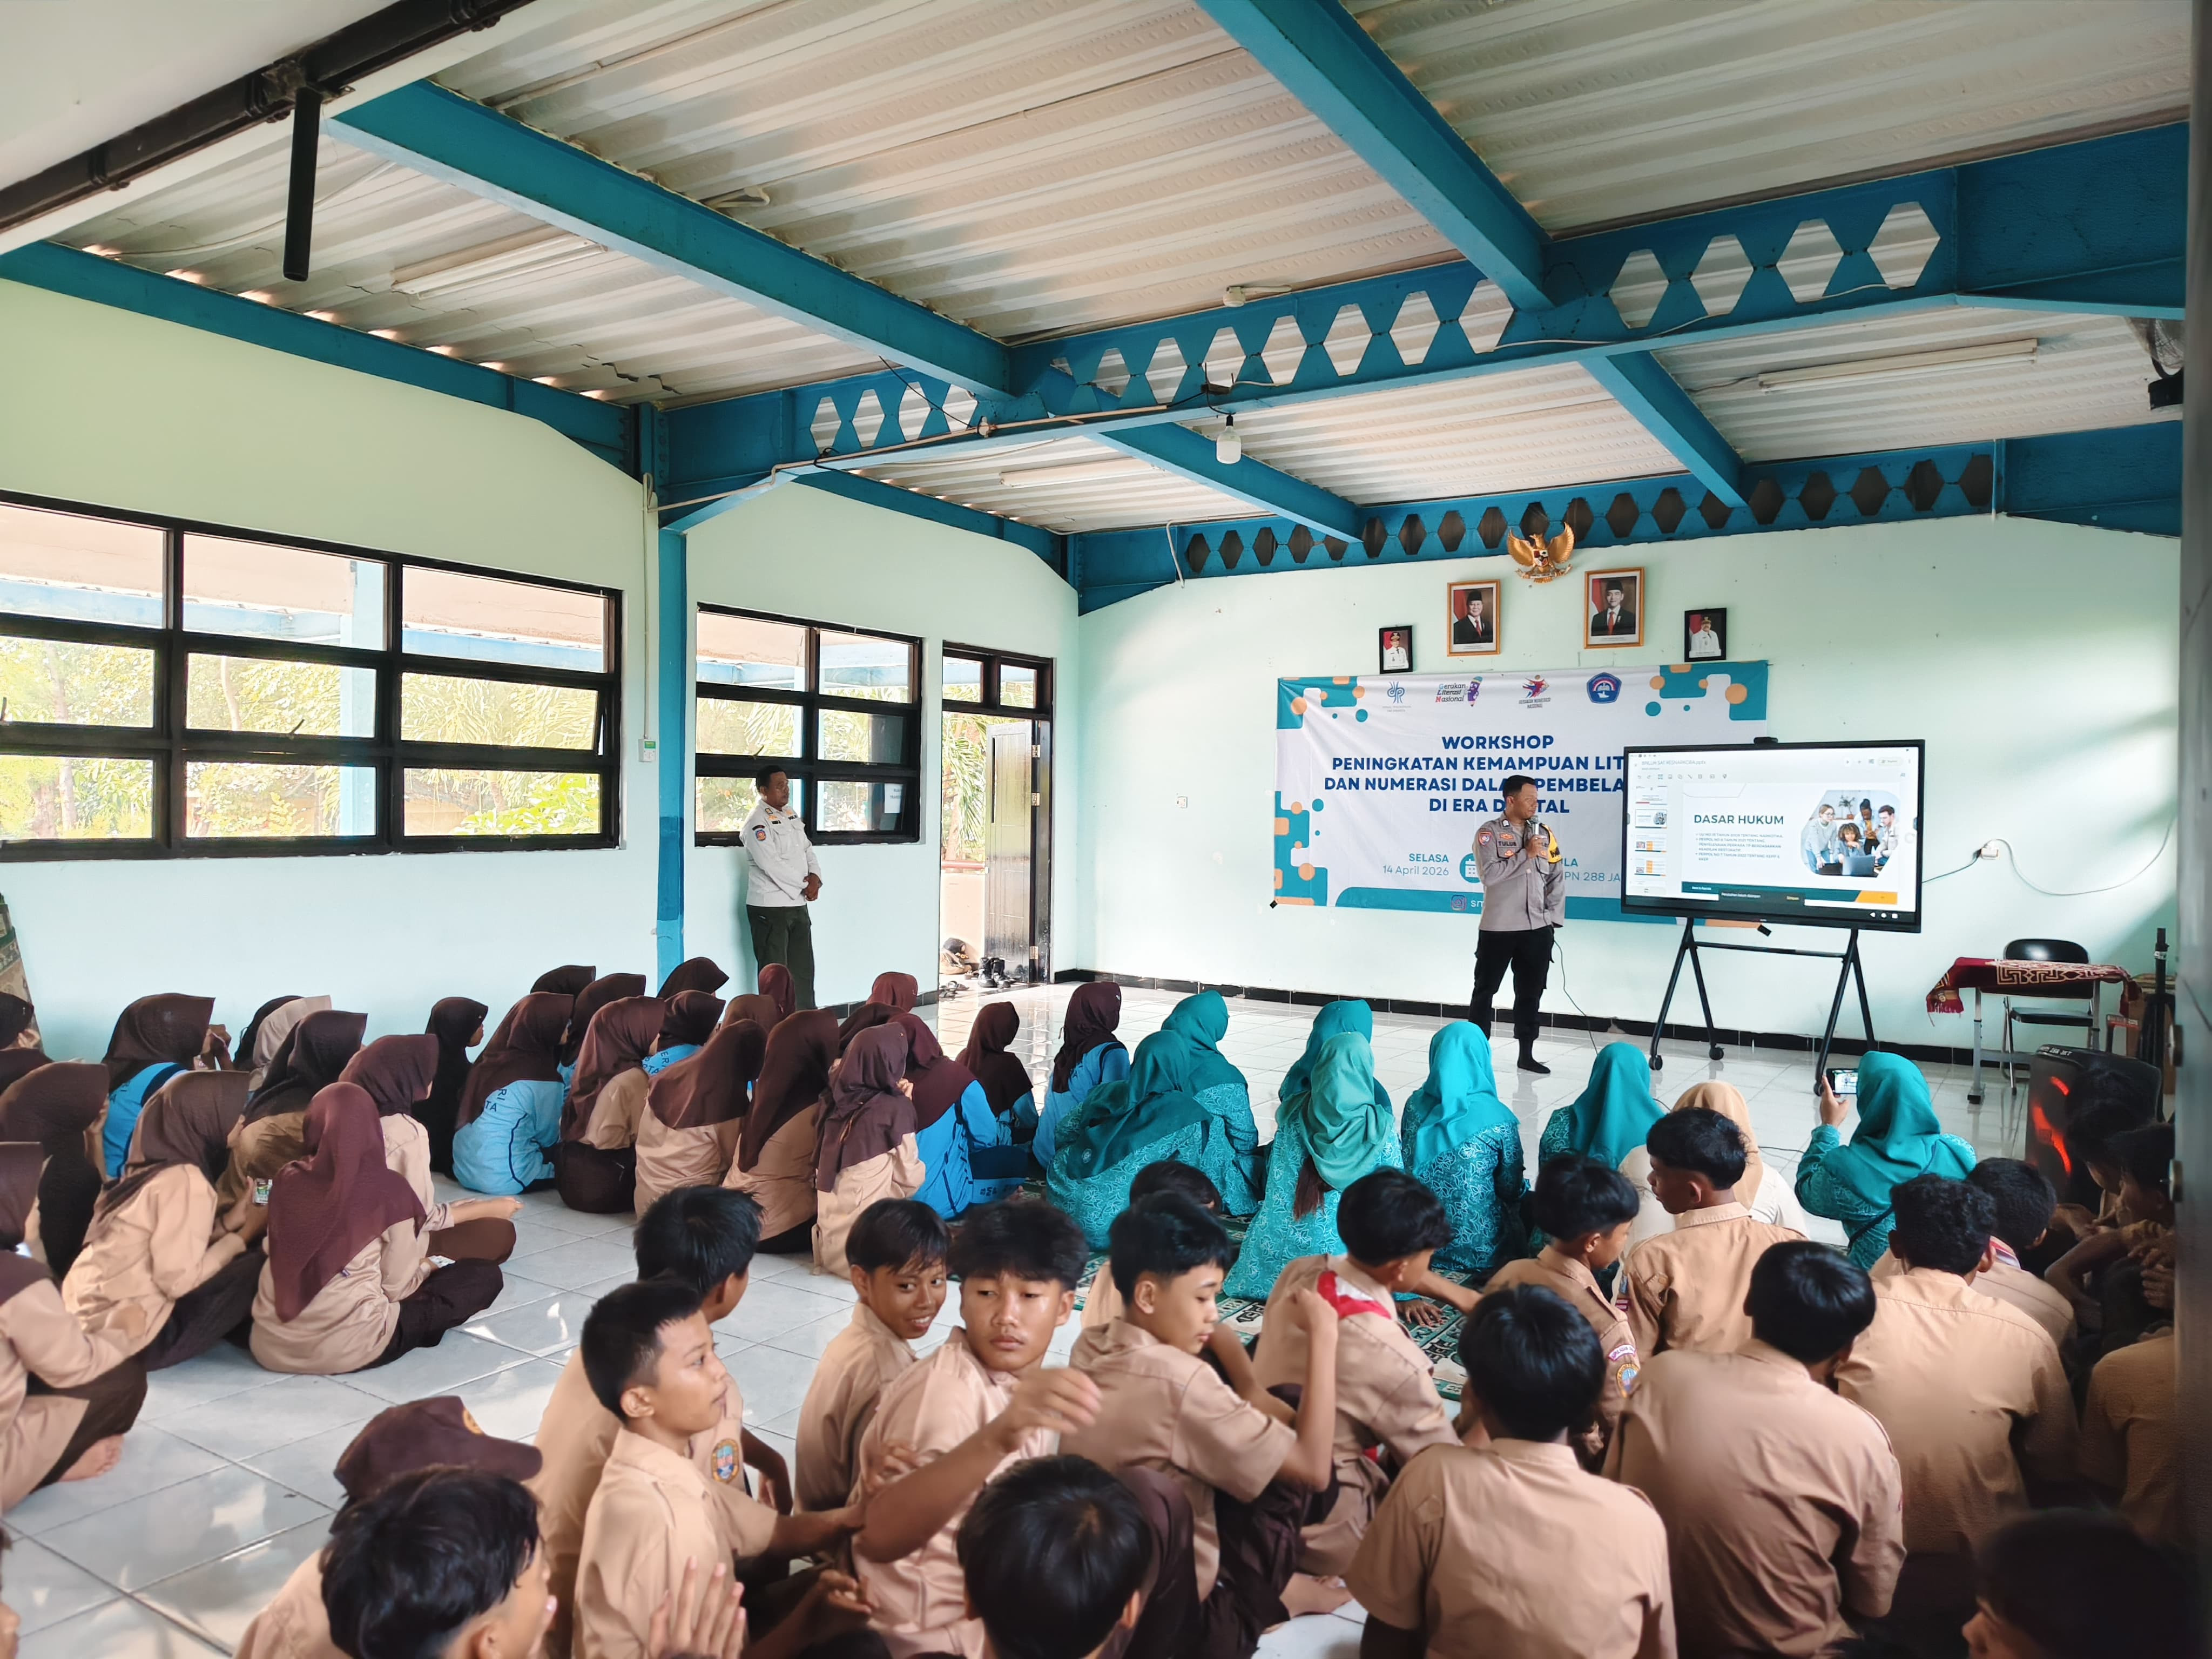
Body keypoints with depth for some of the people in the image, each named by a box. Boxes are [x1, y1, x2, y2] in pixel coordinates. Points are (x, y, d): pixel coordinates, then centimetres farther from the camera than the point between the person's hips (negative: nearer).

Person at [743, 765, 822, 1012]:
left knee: (803, 968, 14)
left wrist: (815, 877, -4)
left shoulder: (791, 814, 12)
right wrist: (804, 885, -13)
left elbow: (807, 848, 14)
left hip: (798, 903, 8)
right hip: (770, 906, -8)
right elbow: (772, 865, -20)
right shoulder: (757, 824, -14)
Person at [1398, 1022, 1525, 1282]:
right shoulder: (1498, 1119, -17)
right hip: (1477, 1244, -5)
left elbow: (1407, 1165, 6)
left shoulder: (1416, 1104, -6)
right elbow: (1511, 1189, -6)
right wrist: (1522, 1189, 17)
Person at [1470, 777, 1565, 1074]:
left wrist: (1554, 918, 1)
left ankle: (1526, 1054, 18)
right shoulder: (1489, 833, -5)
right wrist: (1526, 854, -16)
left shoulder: (1545, 834, 8)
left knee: (1531, 992, 9)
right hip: (1498, 928, -4)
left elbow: (1557, 878, 8)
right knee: (1485, 990, 5)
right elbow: (1489, 874, -18)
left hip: (1538, 928, 4)